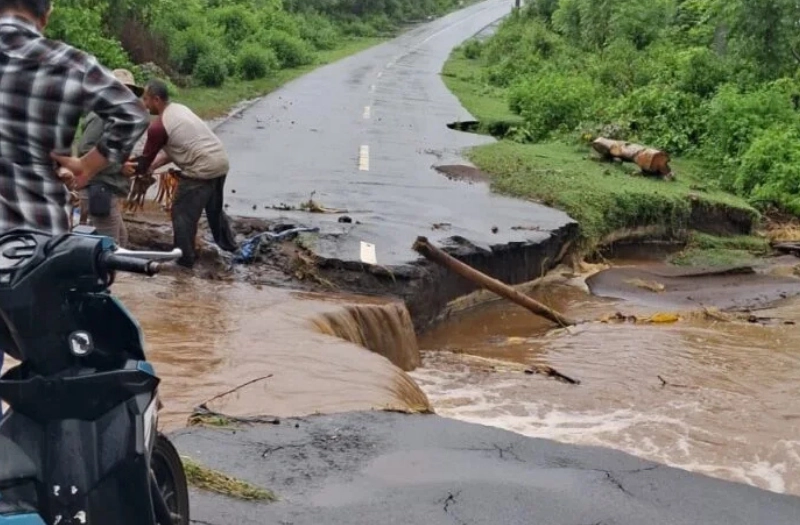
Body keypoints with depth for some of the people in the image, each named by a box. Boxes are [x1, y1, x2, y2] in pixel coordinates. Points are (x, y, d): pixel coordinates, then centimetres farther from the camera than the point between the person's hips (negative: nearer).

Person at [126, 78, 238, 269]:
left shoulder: (158, 126, -13)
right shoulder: (178, 109, 14)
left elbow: (145, 160, -3)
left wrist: (131, 169, 13)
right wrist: (153, 166, 12)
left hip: (202, 170, -9)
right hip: (221, 162, 9)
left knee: (183, 214, 5)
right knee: (214, 208, 28)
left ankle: (185, 259, 13)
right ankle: (229, 244, 42)